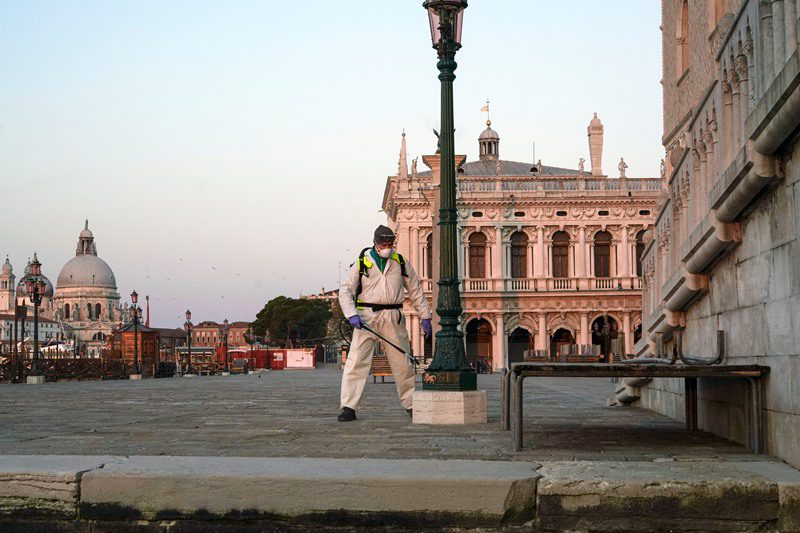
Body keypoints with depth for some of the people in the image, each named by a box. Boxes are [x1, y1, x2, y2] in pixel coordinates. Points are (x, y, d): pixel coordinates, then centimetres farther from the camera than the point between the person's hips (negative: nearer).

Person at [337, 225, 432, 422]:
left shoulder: (401, 262, 11)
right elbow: (345, 290, 0)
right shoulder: (362, 262, 3)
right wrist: (352, 315, -14)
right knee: (356, 360, -11)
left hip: (393, 318, 2)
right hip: (366, 317, -2)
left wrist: (425, 317, 13)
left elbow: (416, 291, 17)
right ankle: (348, 407, -10)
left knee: (403, 362, 6)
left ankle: (411, 404, 20)